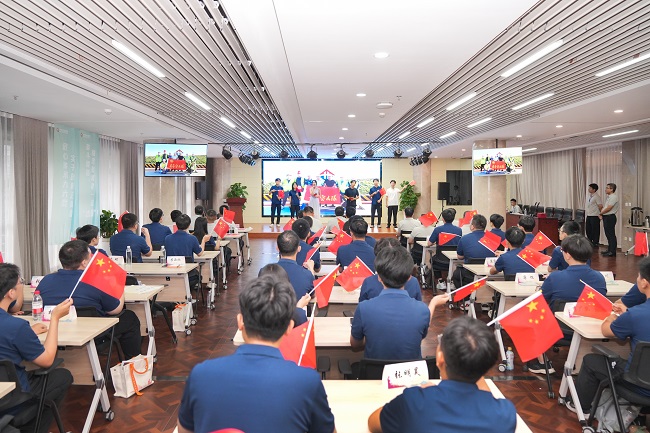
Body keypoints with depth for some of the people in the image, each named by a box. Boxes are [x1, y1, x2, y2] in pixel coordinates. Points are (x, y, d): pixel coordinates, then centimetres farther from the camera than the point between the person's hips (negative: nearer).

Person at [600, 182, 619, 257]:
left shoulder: (614, 197, -14)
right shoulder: (608, 197, 16)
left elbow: (609, 208, -19)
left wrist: (601, 213, -7)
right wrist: (602, 213, 5)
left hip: (610, 217, -10)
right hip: (606, 217, 10)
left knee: (611, 235, -7)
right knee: (608, 234, 15)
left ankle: (612, 252, -5)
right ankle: (609, 249, 23)